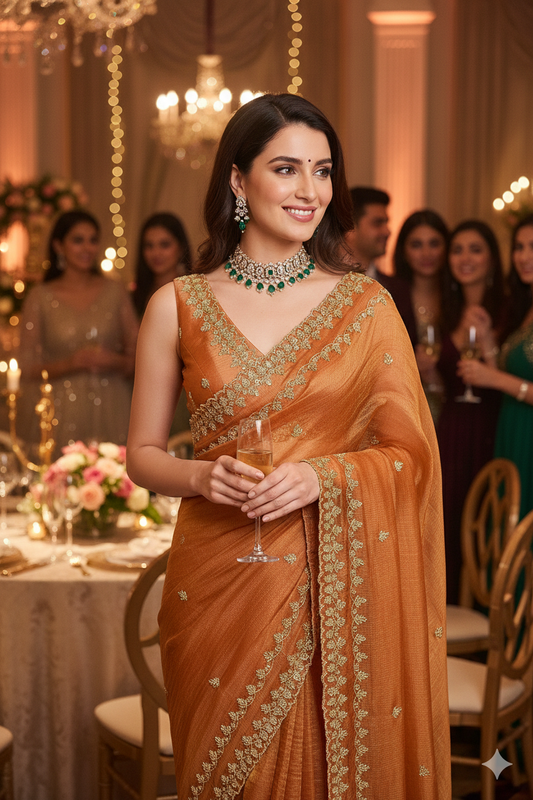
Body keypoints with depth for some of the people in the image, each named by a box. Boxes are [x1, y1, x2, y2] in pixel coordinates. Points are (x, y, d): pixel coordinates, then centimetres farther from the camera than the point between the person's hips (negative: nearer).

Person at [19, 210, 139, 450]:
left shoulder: (116, 292, 8)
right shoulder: (40, 297, 4)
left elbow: (137, 357, 10)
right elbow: (28, 368, 2)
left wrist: (114, 362, -9)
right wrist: (71, 363, -12)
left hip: (111, 412, 1)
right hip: (62, 414, -1)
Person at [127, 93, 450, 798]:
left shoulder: (366, 304, 1)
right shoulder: (179, 306, 0)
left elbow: (410, 453, 2)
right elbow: (143, 454, 6)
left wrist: (322, 477, -15)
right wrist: (202, 477, -14)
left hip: (334, 587, 0)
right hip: (218, 576, 0)